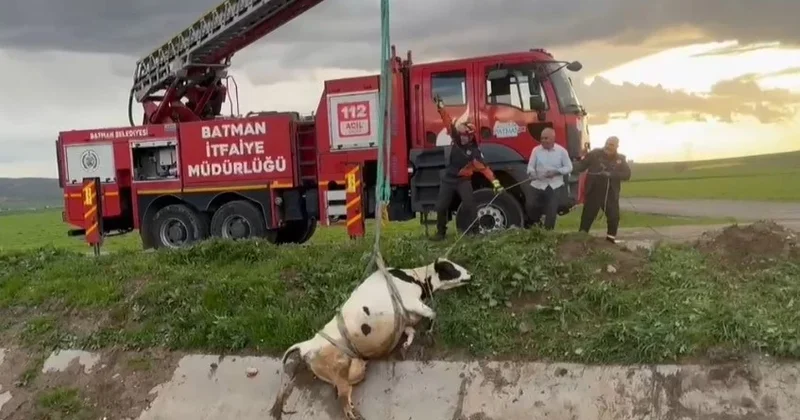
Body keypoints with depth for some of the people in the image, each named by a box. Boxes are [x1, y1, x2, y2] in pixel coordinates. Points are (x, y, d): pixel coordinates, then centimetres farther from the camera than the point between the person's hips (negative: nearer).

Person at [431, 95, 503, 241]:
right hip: (448, 179, 4)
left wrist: (495, 182, -32)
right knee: (441, 206, 3)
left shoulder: (474, 152, -15)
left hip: (463, 180, -4)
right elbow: (449, 122, -3)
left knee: (469, 205, -15)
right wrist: (440, 106, -5)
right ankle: (440, 232, 16)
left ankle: (474, 231, -7)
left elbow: (484, 168, -21)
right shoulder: (456, 139, -4)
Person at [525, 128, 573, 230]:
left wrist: (556, 172, -16)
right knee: (530, 206, -9)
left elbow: (569, 167, 1)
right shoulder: (536, 150, 1)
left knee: (551, 211, -2)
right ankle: (536, 224, 20)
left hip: (555, 186, -1)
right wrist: (532, 173, -24)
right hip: (539, 185, 1)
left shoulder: (561, 151, -2)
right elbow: (530, 166, 0)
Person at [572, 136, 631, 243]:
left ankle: (610, 239, 20)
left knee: (614, 217, 4)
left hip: (611, 194, 2)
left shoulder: (620, 159, 4)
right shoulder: (595, 154, -3)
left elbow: (627, 174, -5)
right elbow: (582, 165, -7)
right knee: (587, 216, 4)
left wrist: (611, 174, -19)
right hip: (594, 192, -2)